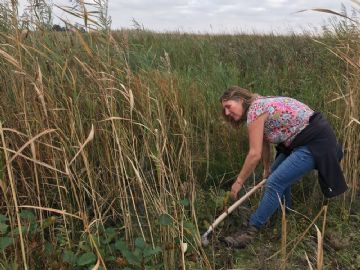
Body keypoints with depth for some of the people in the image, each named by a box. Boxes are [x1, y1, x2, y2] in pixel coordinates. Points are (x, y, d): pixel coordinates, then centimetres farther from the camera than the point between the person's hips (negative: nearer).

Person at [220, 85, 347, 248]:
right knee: (278, 175, 18)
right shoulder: (261, 105, 11)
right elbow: (264, 142, 21)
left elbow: (254, 154, -18)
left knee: (275, 182, -14)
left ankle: (251, 231, -5)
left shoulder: (255, 109, -17)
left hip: (316, 142, -11)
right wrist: (267, 169, 31)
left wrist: (238, 182, -9)